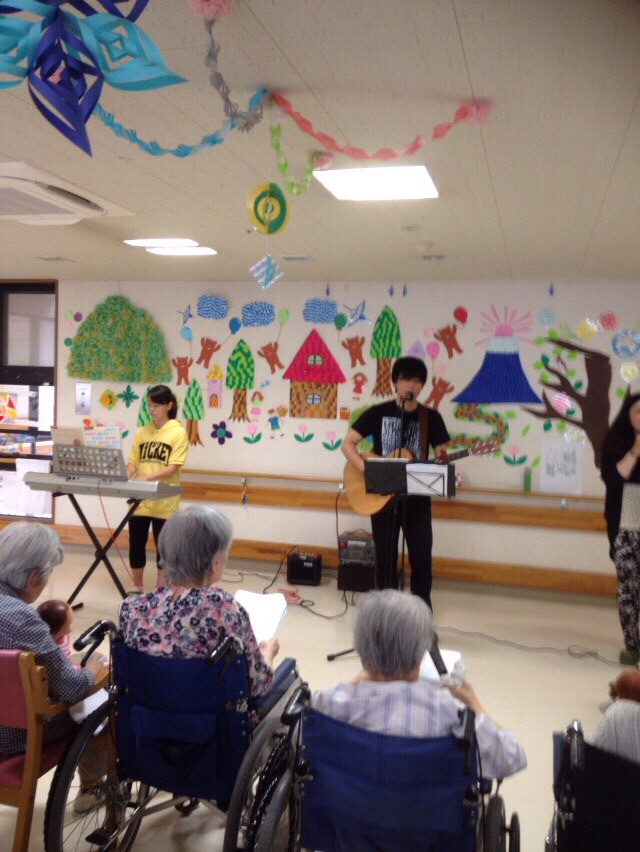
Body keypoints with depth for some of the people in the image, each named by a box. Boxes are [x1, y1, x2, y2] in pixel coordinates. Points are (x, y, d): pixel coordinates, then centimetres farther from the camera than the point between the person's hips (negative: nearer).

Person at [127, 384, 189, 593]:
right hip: (139, 499, 4)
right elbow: (133, 462, 10)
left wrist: (147, 478, -25)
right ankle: (138, 589, 25)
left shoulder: (178, 432, -6)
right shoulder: (142, 432, 9)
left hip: (164, 502, -4)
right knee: (136, 544, 9)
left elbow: (173, 468, -14)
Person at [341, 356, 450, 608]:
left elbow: (441, 455, 3)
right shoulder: (378, 413, -2)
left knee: (421, 557, 1)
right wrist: (367, 469, -20)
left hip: (417, 497, 1)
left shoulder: (431, 417, 2)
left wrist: (442, 459, -21)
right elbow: (347, 444, -5)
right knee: (385, 557, 7)